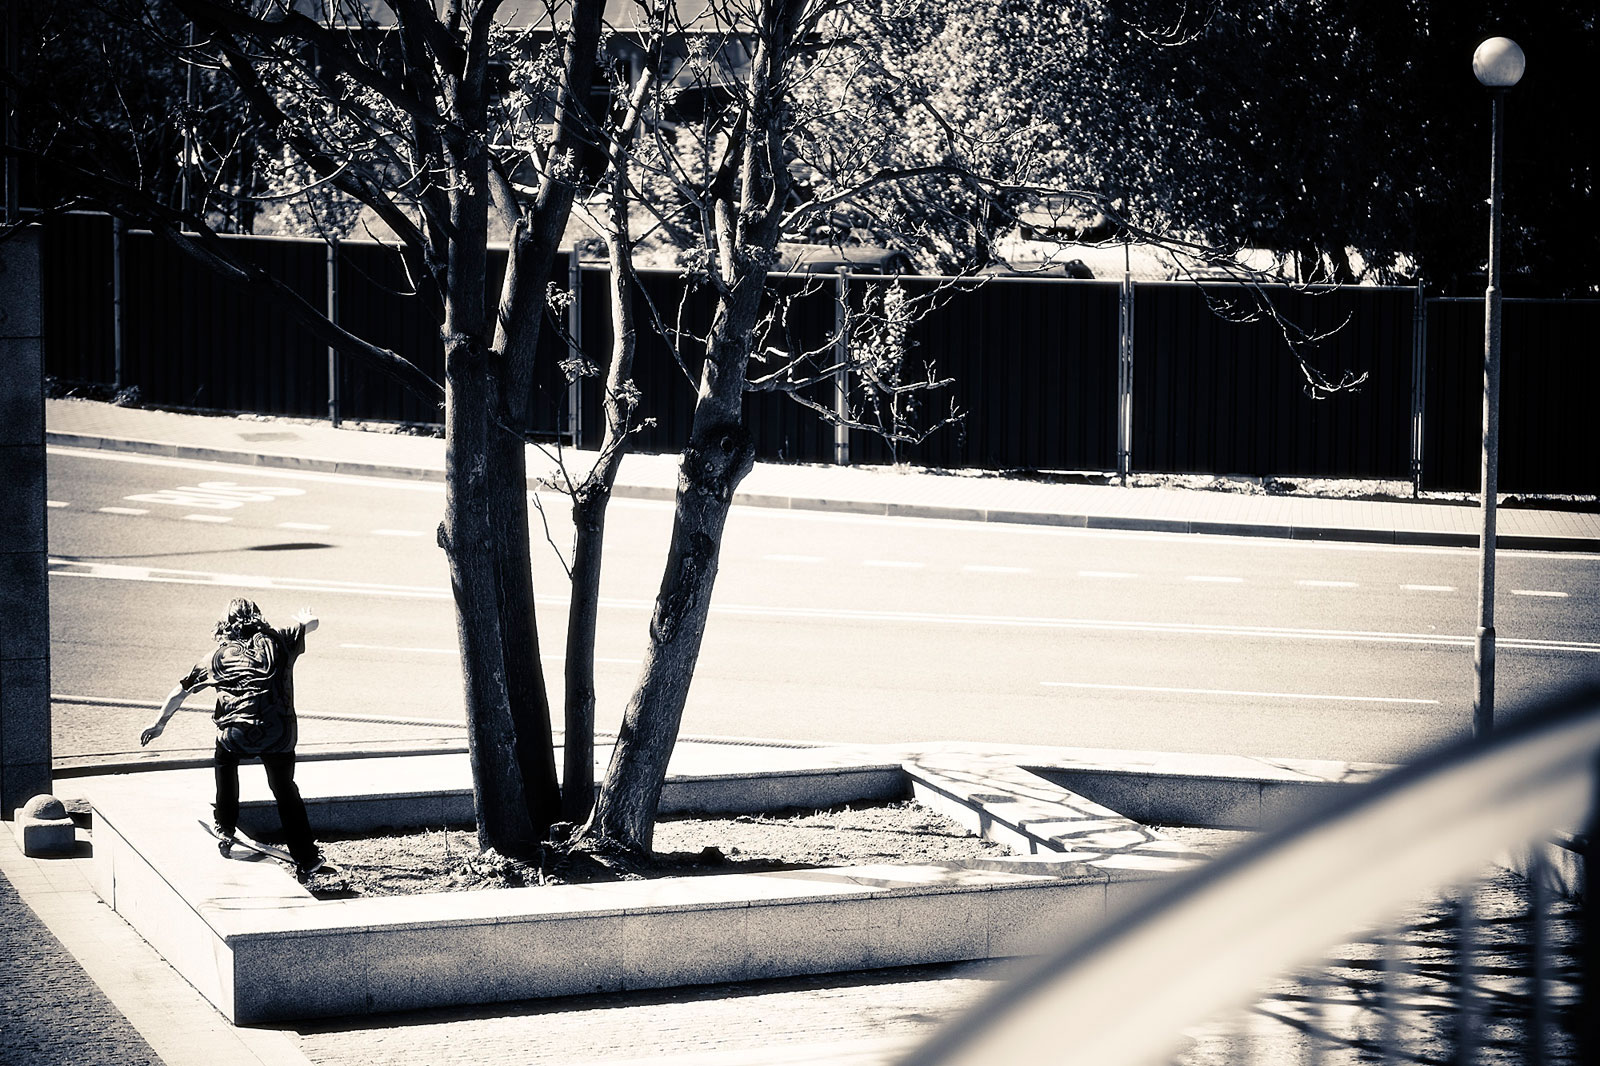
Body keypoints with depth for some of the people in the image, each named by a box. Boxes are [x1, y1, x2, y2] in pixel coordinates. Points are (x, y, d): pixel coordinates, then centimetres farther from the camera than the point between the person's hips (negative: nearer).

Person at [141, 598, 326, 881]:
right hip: (280, 735, 1)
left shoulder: (219, 656, 17)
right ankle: (306, 859, 21)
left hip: (239, 735, -1)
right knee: (285, 790, 21)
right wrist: (305, 619, 59)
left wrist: (159, 724, 38)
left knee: (225, 758, 34)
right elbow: (312, 623, 34)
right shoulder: (279, 641, 15)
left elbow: (180, 691, 24)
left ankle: (225, 828, 37)